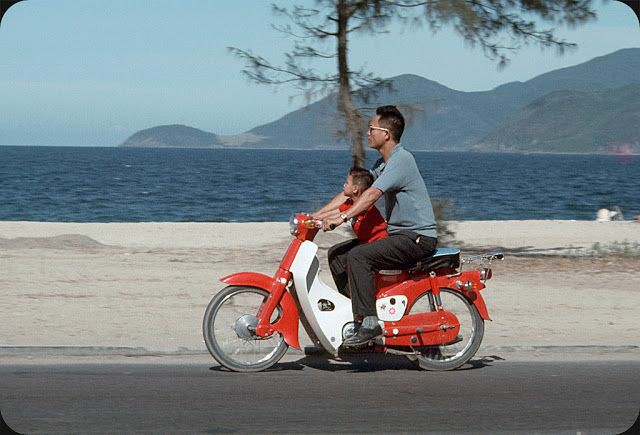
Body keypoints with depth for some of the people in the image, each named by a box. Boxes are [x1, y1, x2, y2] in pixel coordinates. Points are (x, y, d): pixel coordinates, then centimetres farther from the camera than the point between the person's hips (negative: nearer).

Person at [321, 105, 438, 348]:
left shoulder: (401, 159, -15)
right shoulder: (384, 163, 17)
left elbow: (372, 194, -26)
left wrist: (342, 218, -33)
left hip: (417, 239, -10)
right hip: (400, 235, 10)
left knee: (358, 256, -26)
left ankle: (369, 323, -29)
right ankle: (355, 311, 9)